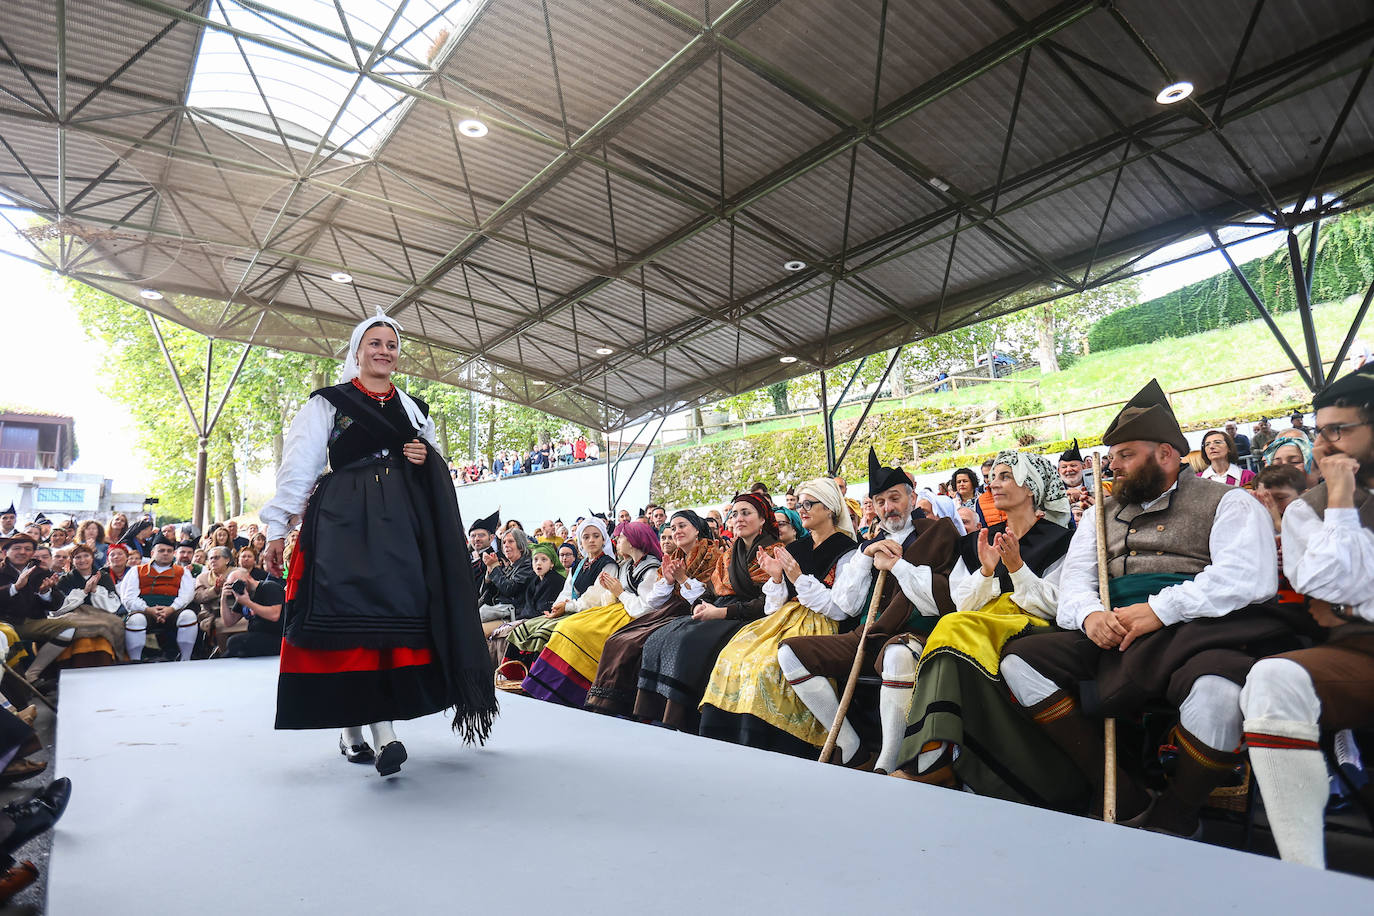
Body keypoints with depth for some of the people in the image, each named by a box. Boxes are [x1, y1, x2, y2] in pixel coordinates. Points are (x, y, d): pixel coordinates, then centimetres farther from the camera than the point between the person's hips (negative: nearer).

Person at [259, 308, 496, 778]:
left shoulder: (414, 409, 18)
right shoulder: (328, 403, 8)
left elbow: (435, 477, 24)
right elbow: (297, 467, 1)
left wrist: (427, 459, 1)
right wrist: (277, 527, -6)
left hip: (400, 521, 3)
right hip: (343, 519, -2)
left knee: (396, 615, -7)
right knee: (349, 615, -7)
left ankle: (383, 727, -6)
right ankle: (351, 728, 4)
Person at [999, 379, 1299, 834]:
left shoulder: (1226, 502, 8)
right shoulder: (1101, 513, 23)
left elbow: (1249, 577, -9)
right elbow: (1074, 578, 14)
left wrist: (1159, 609, -17)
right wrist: (1088, 614, -10)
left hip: (1194, 635, -4)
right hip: (1111, 642, 5)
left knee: (1217, 688, -38)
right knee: (1020, 659, -16)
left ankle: (1170, 821, -10)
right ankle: (1124, 802, -10)